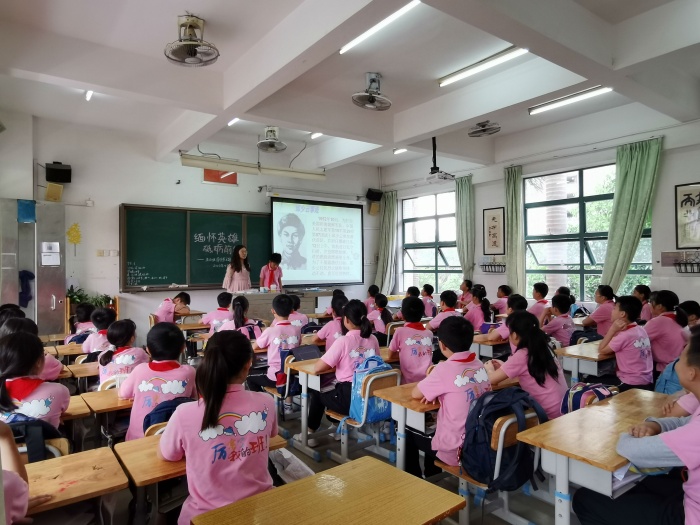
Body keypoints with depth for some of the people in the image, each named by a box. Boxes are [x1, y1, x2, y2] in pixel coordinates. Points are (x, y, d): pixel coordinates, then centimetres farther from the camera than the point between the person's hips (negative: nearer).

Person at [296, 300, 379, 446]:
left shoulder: (343, 341, -17)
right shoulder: (373, 339, 0)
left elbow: (317, 368, -15)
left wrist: (334, 364, 5)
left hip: (349, 399, -6)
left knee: (317, 394, 23)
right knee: (332, 391, 33)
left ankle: (310, 434, 32)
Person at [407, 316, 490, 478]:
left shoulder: (445, 369, -22)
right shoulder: (479, 365, -2)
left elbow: (415, 394, -8)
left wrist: (432, 381, 9)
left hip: (456, 450, -6)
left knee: (408, 433, 20)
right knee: (433, 431, 33)